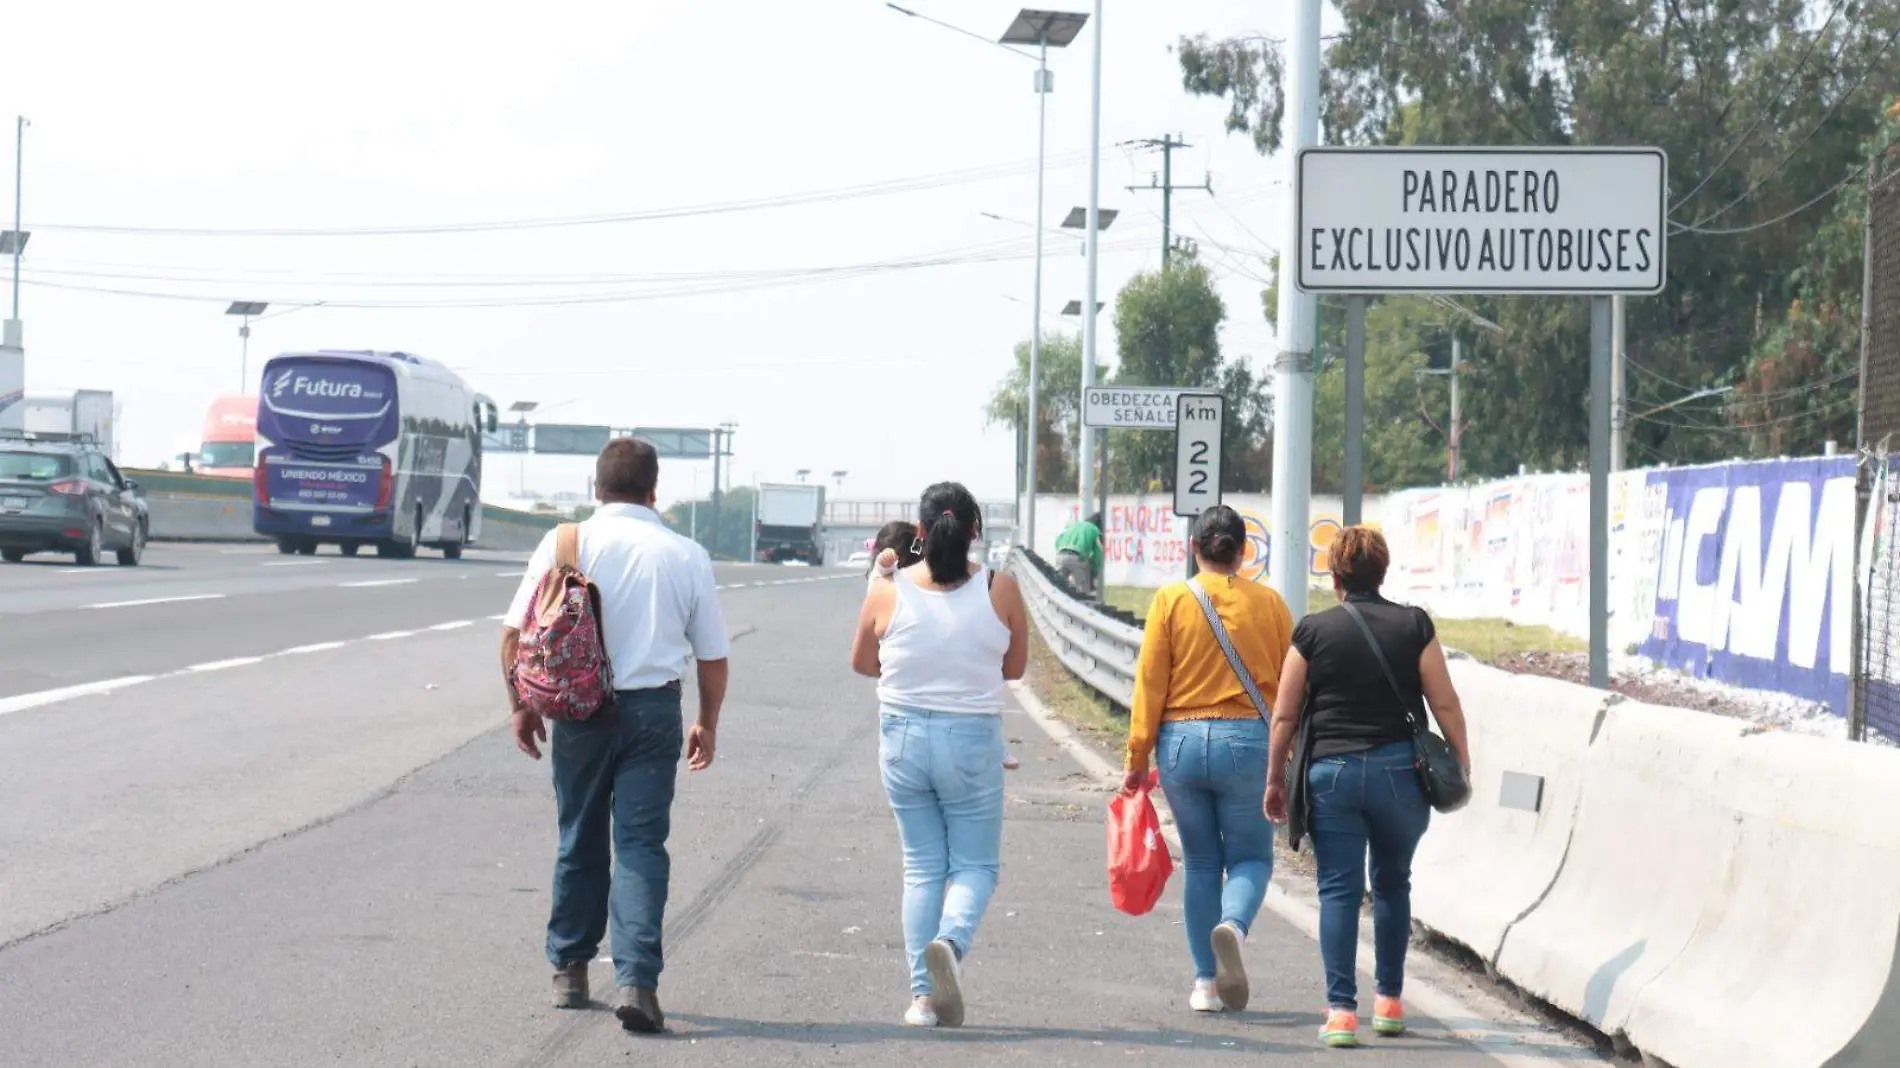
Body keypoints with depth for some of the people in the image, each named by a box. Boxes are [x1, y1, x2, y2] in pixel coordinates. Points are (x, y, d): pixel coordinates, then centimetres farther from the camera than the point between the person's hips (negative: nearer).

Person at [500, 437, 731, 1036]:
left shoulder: (565, 545, -3)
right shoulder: (687, 557, -1)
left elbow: (515, 634, -3)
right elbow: (712, 655, 5)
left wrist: (522, 705, 10)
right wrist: (707, 724, 19)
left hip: (580, 711, 1)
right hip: (653, 710, -1)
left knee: (580, 841, 16)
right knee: (642, 845, 0)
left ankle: (569, 971, 26)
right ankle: (636, 981, -13)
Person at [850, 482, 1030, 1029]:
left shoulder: (888, 592, -7)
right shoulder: (1000, 590, -8)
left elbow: (861, 662, 8)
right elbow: (1015, 666, 4)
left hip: (903, 739, 1)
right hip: (973, 741, -1)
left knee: (921, 869, 12)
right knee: (975, 864, 10)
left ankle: (923, 994, 6)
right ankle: (951, 942, -21)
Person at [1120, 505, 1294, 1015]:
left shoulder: (1170, 600, 0)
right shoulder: (1268, 603, 1)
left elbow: (1150, 684, -1)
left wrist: (1137, 758, 4)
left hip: (1182, 742, 1)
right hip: (1247, 741, -1)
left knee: (1200, 863, 12)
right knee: (1251, 857, 10)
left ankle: (1206, 983, 11)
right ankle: (1233, 925, -23)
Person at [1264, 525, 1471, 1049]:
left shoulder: (1313, 631, -1)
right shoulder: (1414, 625, 0)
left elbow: (1285, 715, 1)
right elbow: (1445, 702, 1)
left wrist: (1276, 779, 11)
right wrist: (1461, 758, 14)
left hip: (1331, 771, -1)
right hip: (1400, 770, 1)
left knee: (1339, 888, 1)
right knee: (1392, 882, 18)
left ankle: (1341, 1009, -7)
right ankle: (1389, 1002, 22)